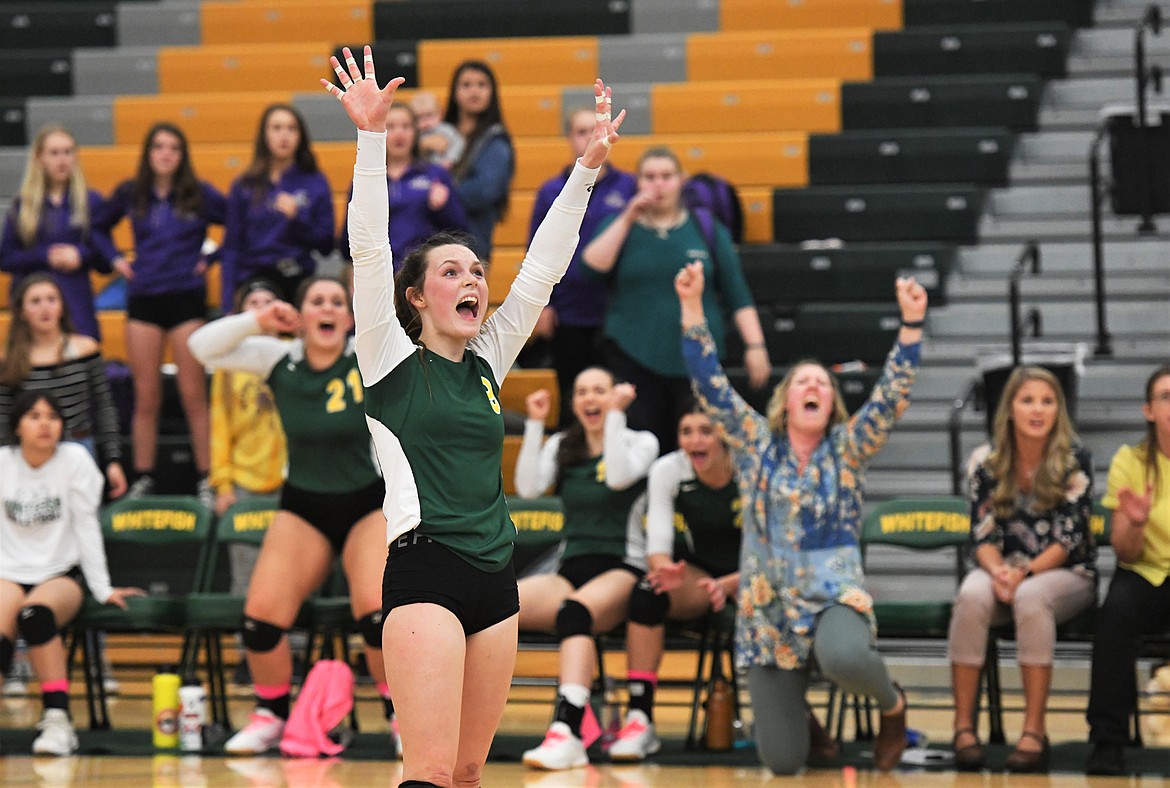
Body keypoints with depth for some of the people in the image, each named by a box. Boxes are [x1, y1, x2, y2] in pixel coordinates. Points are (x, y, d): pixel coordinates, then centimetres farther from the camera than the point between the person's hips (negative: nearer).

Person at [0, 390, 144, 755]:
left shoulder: (74, 459, -1)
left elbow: (86, 526, -2)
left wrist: (102, 589, -4)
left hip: (63, 574, -2)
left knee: (35, 613, -36)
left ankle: (57, 718, -36)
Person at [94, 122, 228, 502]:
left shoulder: (200, 194, 0)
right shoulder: (130, 194, 7)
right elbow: (98, 226, 22)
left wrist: (211, 259, -1)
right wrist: (115, 259, 9)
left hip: (187, 299, -2)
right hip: (144, 299, 2)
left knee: (194, 395, -1)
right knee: (146, 397, 5)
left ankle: (206, 481, 4)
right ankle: (142, 480, 11)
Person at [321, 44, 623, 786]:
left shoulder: (488, 362, 15)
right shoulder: (391, 360, 1)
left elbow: (542, 268, 13)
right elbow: (369, 250, -8)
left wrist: (589, 168, 7)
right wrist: (372, 138, -16)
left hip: (496, 577, 6)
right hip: (425, 571, -6)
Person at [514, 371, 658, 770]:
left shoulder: (641, 441, 6)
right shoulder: (561, 446, 17)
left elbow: (619, 477, -16)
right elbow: (527, 487, 0)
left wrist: (616, 414, -12)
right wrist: (535, 425, -3)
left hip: (622, 571, -4)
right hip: (572, 569, 4)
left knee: (574, 610, -39)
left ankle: (568, 732, -52)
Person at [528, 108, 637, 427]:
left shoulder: (628, 187, 2)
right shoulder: (551, 192, 5)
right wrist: (540, 304, -1)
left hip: (614, 313, -1)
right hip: (568, 315, 1)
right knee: (572, 402, 6)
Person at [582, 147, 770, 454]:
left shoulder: (706, 228, 9)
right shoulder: (620, 227, 9)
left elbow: (737, 293, 8)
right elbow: (593, 265, -10)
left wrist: (754, 345, 0)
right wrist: (628, 219, -11)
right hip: (635, 357, 0)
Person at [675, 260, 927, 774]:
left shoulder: (847, 449, 6)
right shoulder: (755, 443, 8)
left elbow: (893, 396, -6)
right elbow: (709, 383, 1)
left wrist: (912, 323, -17)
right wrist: (692, 307, -9)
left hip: (835, 595, -1)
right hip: (768, 608, 1)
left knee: (844, 660, -39)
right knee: (782, 762, -3)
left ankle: (892, 704, -3)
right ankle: (793, 713, 35)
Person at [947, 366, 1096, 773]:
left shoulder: (1075, 462, -4)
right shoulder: (989, 464, 3)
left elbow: (1069, 537, -10)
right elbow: (982, 536, 0)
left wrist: (1024, 573, -24)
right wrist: (997, 571, -23)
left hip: (1066, 575, -2)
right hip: (1004, 570, 2)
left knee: (1030, 597, -38)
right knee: (971, 596, -34)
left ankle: (1034, 732, -38)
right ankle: (963, 728, -34)